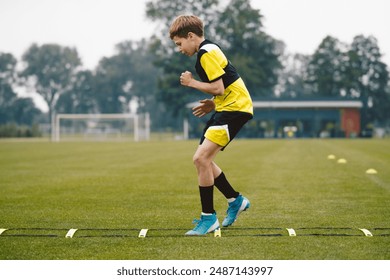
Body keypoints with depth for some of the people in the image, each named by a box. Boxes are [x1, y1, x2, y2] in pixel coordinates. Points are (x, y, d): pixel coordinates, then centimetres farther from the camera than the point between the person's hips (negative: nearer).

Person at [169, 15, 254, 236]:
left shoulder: (206, 54, -14)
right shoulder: (209, 50, 18)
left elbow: (218, 88, -20)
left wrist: (191, 82, -7)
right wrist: (213, 104, 15)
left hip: (234, 109, -11)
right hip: (227, 108, 11)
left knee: (201, 158, -18)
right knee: (203, 160, 13)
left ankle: (209, 218, -11)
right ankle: (235, 200, 25)